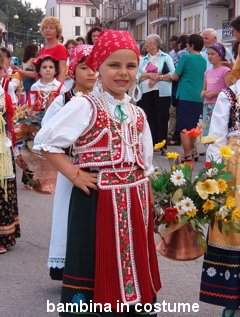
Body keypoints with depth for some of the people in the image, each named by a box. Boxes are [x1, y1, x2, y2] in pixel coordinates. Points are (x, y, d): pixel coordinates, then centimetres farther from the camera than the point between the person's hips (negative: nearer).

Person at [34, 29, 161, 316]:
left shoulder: (137, 114, 11)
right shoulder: (85, 106, -10)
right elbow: (45, 141, -12)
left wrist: (147, 201, 13)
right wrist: (74, 175, -14)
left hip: (134, 201, 6)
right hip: (98, 199, -6)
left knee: (133, 266, 16)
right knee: (99, 267, 3)